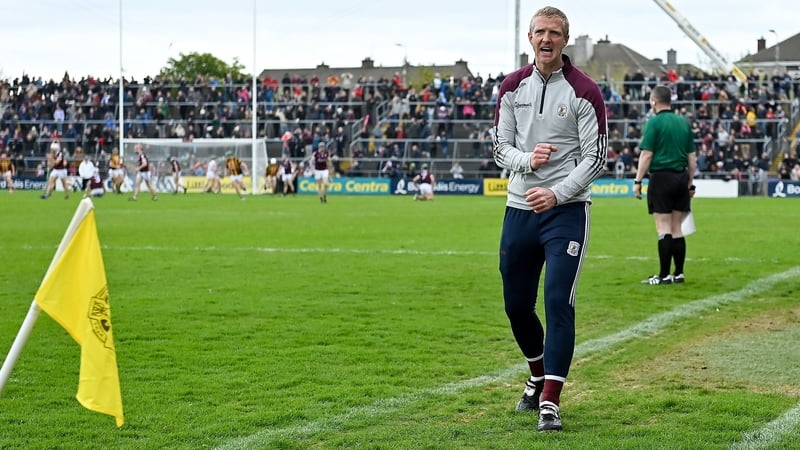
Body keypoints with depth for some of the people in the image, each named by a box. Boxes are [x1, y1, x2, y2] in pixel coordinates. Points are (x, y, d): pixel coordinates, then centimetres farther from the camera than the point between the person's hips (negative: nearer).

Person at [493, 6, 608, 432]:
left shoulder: (583, 91, -6)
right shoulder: (512, 87, 6)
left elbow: (595, 158, -6)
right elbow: (500, 148, 8)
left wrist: (557, 193, -18)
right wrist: (527, 159, -14)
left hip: (566, 210, -4)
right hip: (519, 208, 5)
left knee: (558, 302, -12)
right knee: (516, 304, 11)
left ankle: (550, 401, -10)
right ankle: (538, 377, 36)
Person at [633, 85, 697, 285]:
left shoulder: (654, 122, -7)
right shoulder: (684, 123, 11)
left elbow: (646, 155, -11)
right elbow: (692, 157, 12)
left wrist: (638, 181, -6)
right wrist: (690, 182, 19)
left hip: (661, 177, -6)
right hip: (681, 177, 6)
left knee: (664, 228, -4)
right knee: (677, 229, 10)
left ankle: (664, 275, -4)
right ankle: (679, 274, 11)